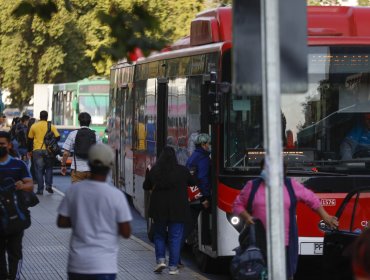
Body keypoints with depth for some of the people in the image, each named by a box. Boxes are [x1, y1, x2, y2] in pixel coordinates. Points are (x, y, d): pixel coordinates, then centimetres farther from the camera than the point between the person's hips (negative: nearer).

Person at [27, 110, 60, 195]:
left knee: (39, 170, 3)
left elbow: (30, 139, 6)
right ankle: (48, 185, 3)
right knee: (49, 169, 16)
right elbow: (58, 137, -5)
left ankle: (40, 190, 0)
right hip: (48, 150, 0)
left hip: (37, 150, 0)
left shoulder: (34, 126, 2)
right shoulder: (51, 126, -1)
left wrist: (29, 151, 16)